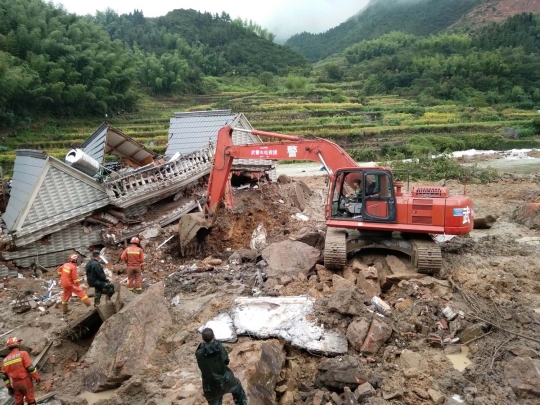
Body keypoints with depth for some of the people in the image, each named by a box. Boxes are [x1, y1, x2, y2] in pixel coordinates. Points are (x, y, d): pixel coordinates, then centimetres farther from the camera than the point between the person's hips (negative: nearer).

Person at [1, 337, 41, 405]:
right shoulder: (23, 353, -15)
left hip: (15, 383, 5)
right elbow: (30, 367, -19)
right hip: (25, 381, -5)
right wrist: (37, 377, -9)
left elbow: (4, 376, 6)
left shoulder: (5, 360, 4)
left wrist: (9, 387, 16)